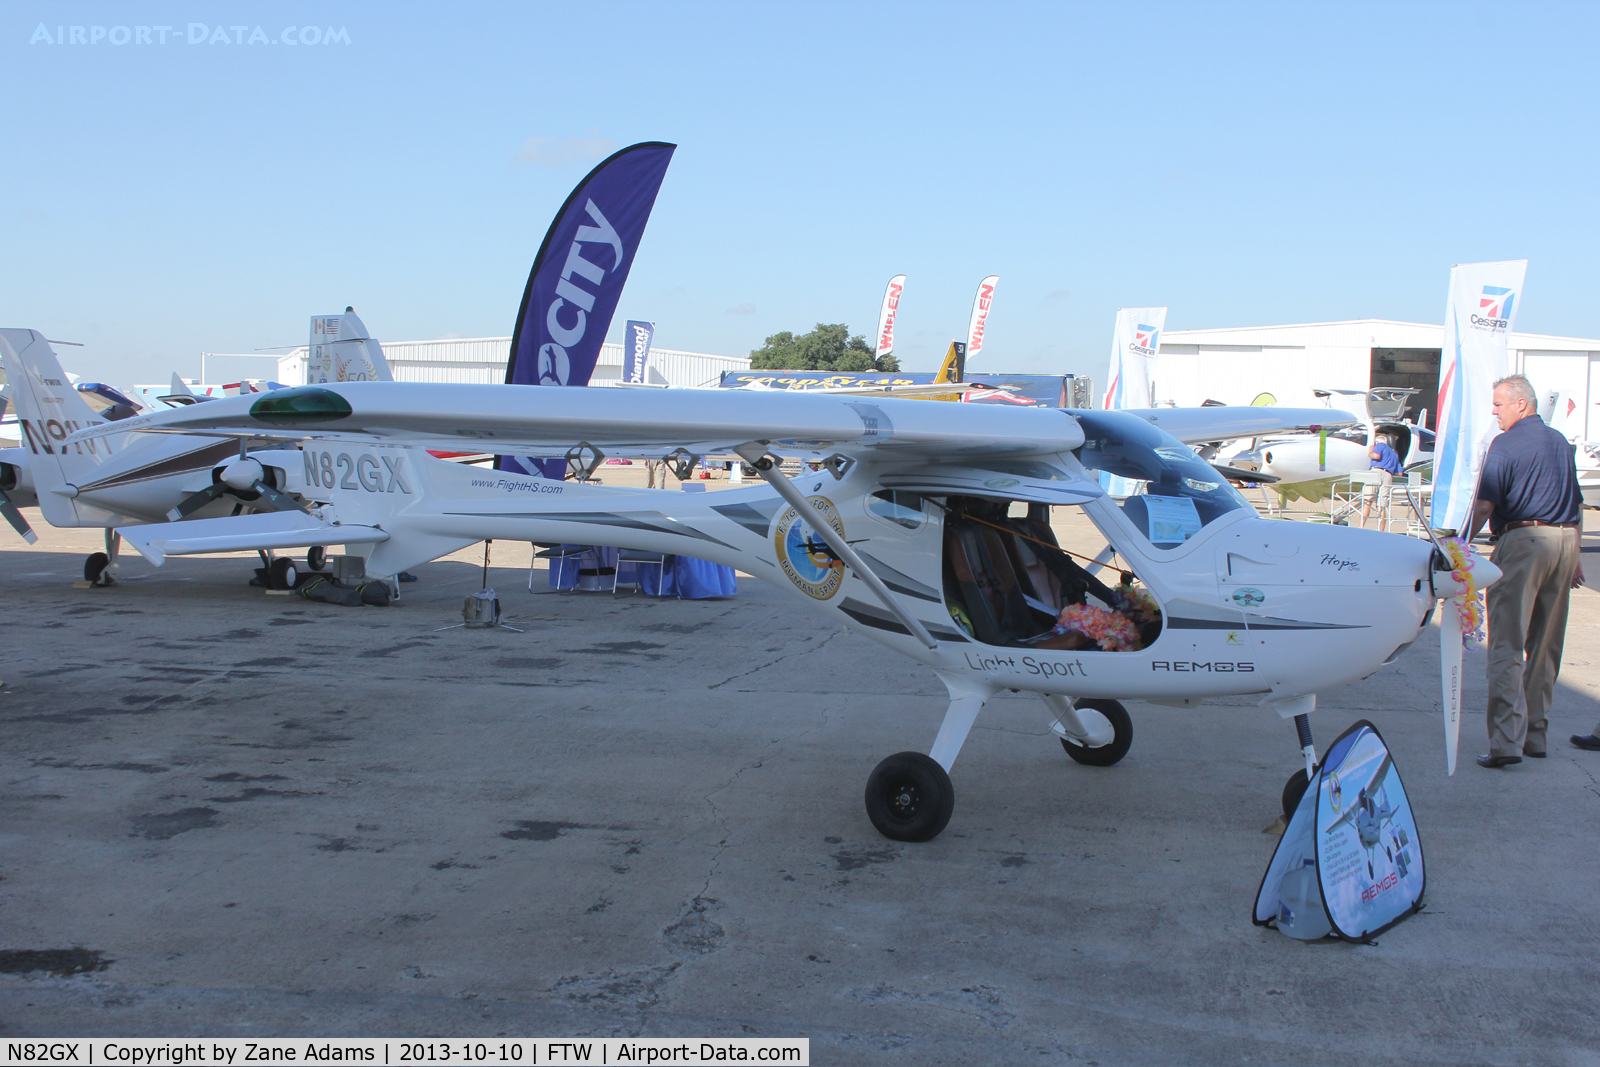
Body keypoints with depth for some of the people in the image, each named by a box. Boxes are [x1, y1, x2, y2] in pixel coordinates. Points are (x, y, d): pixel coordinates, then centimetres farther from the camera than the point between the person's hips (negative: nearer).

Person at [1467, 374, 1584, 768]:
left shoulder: (1505, 445, -6)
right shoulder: (1560, 442, 17)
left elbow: (1484, 505, -15)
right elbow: (1575, 506, 22)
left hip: (1523, 538, -7)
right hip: (1565, 541, 7)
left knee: (1507, 645, -8)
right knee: (1546, 646, 13)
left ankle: (1506, 740, -16)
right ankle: (1535, 733, 19)